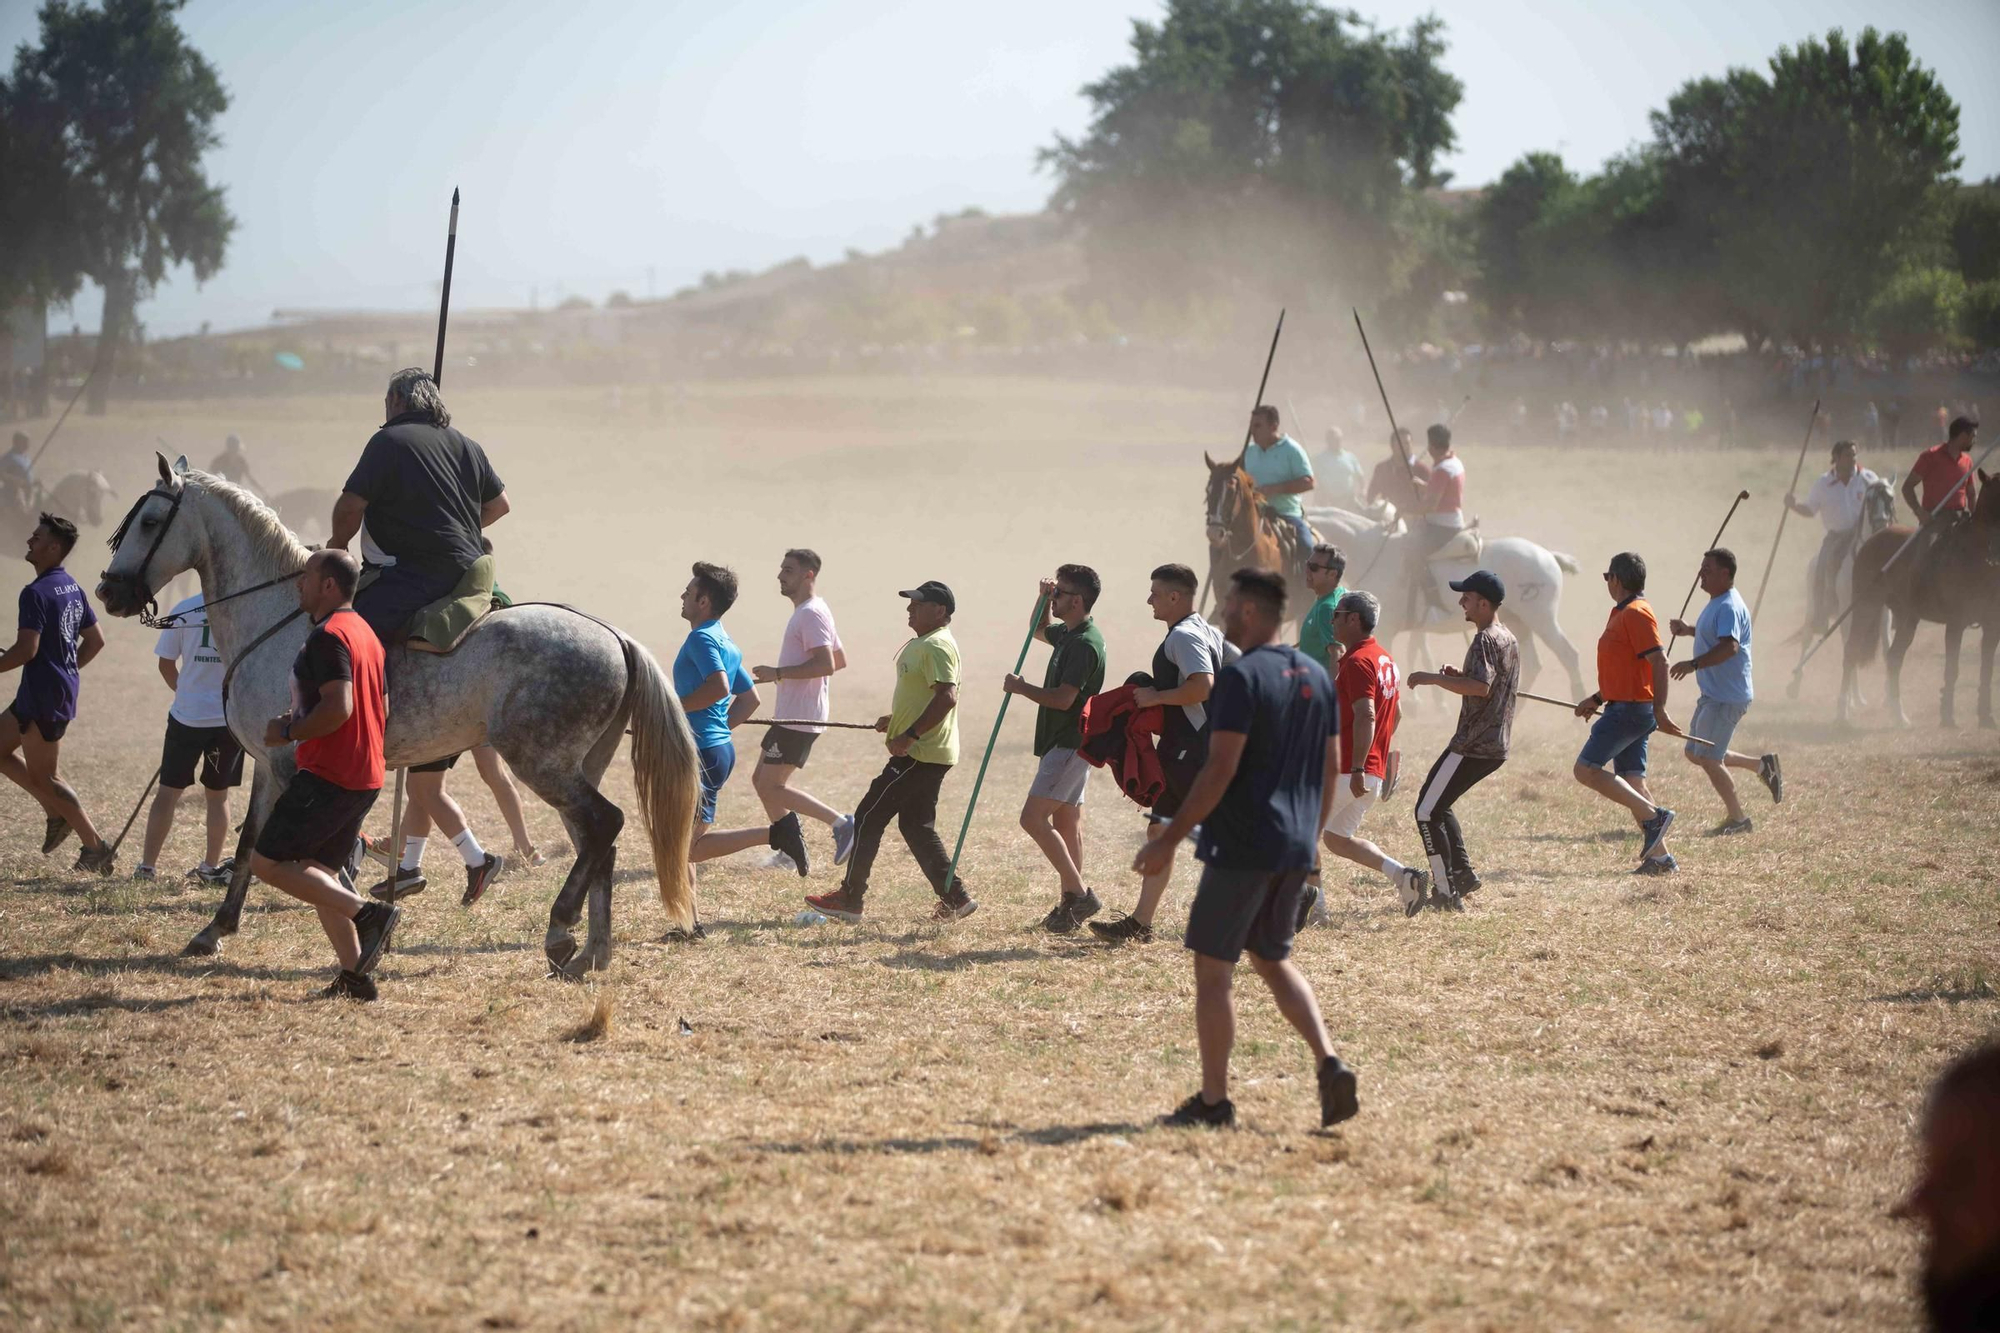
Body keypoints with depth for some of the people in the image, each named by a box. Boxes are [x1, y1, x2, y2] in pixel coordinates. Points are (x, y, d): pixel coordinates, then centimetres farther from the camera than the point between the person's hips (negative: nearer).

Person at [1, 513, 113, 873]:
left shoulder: (36, 593, -18)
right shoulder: (73, 589, 11)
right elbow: (95, 641, 17)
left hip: (44, 695, -9)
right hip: (64, 687, 9)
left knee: (43, 777, 0)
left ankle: (96, 846, 2)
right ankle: (56, 813, 14)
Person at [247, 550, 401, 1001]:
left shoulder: (328, 637, -14)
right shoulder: (365, 633, 17)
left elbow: (338, 707, -26)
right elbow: (380, 710, 22)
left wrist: (288, 732, -12)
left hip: (327, 777, -10)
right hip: (366, 777, 10)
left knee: (267, 862, -6)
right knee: (319, 874, 15)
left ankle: (369, 913, -14)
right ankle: (354, 976, 9)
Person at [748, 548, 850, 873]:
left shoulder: (811, 613, -16)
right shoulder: (808, 612, 17)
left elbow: (827, 664, -26)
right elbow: (840, 660, 23)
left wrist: (779, 673, -22)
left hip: (799, 719, -11)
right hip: (791, 715, 11)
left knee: (772, 786, -10)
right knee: (762, 780, 13)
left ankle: (841, 824, -9)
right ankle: (789, 853, 16)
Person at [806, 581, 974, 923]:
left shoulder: (936, 647, -17)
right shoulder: (922, 644, 17)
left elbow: (946, 697, -27)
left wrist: (909, 735, -27)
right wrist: (895, 721, 16)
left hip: (920, 754, -11)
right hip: (924, 752, 11)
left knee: (869, 817, -6)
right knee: (916, 825, 13)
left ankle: (850, 898, -1)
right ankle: (954, 898, 13)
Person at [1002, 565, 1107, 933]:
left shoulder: (1084, 644, -19)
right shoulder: (1068, 634, 12)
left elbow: (1063, 698, -27)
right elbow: (1041, 630, 36)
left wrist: (1021, 688, -13)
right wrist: (1044, 599, 17)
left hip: (1070, 746, -11)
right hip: (1063, 743, 11)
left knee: (1033, 817, -15)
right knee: (1066, 823, 12)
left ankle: (1078, 893, -13)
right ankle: (1070, 903, 16)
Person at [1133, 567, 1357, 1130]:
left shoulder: (1242, 676, -14)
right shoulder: (1316, 676, 10)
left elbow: (1221, 768, -19)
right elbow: (1330, 766, 15)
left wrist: (1169, 840, -15)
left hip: (1242, 847, -8)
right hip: (1296, 850, 8)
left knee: (1212, 967, 3)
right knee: (1273, 959, 20)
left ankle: (1213, 1100, 5)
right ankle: (1329, 1063, 1)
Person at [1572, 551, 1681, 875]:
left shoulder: (1636, 614, -14)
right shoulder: (1622, 613, 18)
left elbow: (1659, 660, -21)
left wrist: (1659, 709, -26)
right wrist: (1597, 700, 23)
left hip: (1630, 711, -10)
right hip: (1624, 708, 10)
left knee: (1586, 770, -12)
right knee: (1631, 784, 8)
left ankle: (1653, 816, -14)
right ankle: (1659, 857, 7)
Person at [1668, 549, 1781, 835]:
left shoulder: (1729, 607, -20)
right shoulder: (1716, 603, 13)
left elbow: (1729, 646, -34)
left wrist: (1693, 664, -38)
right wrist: (1688, 630, 14)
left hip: (1727, 698, -11)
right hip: (1712, 695, 11)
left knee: (1708, 759, -7)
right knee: (1694, 753, 16)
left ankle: (1737, 818, 6)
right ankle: (1761, 766, 24)